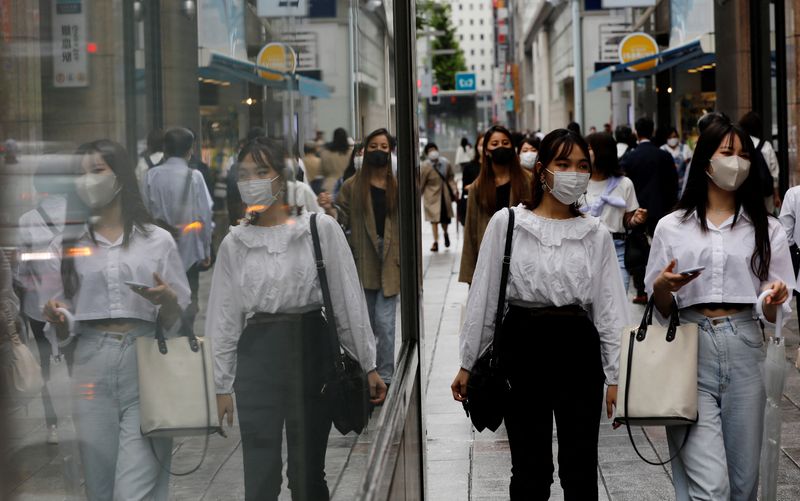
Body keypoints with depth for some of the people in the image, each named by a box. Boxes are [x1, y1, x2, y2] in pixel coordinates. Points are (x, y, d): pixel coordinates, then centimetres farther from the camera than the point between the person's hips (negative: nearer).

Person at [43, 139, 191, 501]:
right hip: (91, 368, 2)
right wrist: (55, 318, -7)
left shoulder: (157, 241, 7)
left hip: (145, 368, -2)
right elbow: (63, 332, 14)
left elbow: (176, 322, 8)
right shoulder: (68, 244, 12)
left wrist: (167, 301, -13)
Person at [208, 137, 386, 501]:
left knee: (308, 471, 5)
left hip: (310, 348, -1)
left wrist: (367, 365, 0)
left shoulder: (321, 229, 0)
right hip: (257, 353, 2)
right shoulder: (234, 243, 7)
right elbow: (224, 318, 10)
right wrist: (222, 385, 8)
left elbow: (347, 299, 1)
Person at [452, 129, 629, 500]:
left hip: (578, 348, 1)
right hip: (523, 345, -1)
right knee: (530, 470, 6)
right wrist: (468, 364, 3)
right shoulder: (506, 223, 1)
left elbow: (610, 309, 5)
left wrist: (616, 375, 1)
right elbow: (483, 298, 3)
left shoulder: (596, 234, 6)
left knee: (580, 470, 6)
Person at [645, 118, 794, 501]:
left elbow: (774, 314, 10)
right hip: (691, 353, -2)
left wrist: (775, 300, -12)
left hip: (744, 352, 2)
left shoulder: (766, 228, 11)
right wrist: (663, 287, -10)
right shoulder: (672, 227, 8)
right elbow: (660, 308, 11)